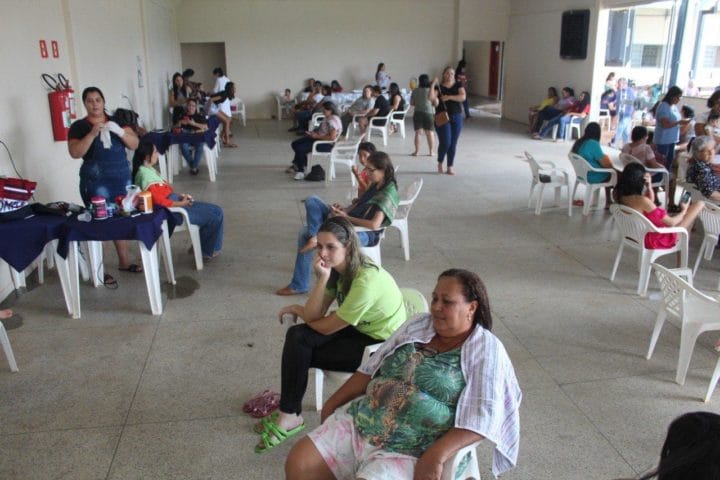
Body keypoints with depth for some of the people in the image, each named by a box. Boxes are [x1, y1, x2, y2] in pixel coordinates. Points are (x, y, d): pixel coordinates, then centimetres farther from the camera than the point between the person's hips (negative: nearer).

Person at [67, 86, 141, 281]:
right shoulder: (79, 126, -2)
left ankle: (124, 261, 25)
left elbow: (134, 144, 0)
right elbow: (75, 153, -14)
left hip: (122, 179, 4)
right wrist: (92, 134, -25)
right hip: (96, 183, -4)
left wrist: (119, 131, -18)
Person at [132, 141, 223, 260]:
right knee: (215, 217, -8)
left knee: (216, 210, 9)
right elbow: (159, 201, -27)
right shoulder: (145, 175, -21)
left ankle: (201, 246, 21)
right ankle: (207, 251, 14)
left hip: (174, 202, 11)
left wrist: (180, 196, 4)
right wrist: (182, 203, -16)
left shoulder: (149, 170, 10)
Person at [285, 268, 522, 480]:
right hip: (359, 423, 6)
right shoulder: (417, 325, 11)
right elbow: (371, 368, 15)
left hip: (410, 452, -5)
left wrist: (436, 455, -25)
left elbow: (481, 416, -15)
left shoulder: (487, 351, -6)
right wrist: (332, 402, 12)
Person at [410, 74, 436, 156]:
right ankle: (431, 151, 10)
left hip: (418, 113, 1)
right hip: (429, 113, -1)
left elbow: (412, 103, 3)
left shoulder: (415, 91, -2)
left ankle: (417, 151, 4)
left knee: (418, 132, 5)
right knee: (430, 132, 7)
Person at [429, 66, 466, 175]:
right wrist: (433, 84, -20)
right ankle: (439, 163, 13)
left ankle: (450, 167, 14)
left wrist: (449, 97, -18)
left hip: (456, 118, 3)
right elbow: (430, 97, -15)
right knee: (445, 142, -12)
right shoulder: (438, 87, 1)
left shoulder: (458, 85, 7)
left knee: (453, 143, 4)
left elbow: (463, 97, -10)